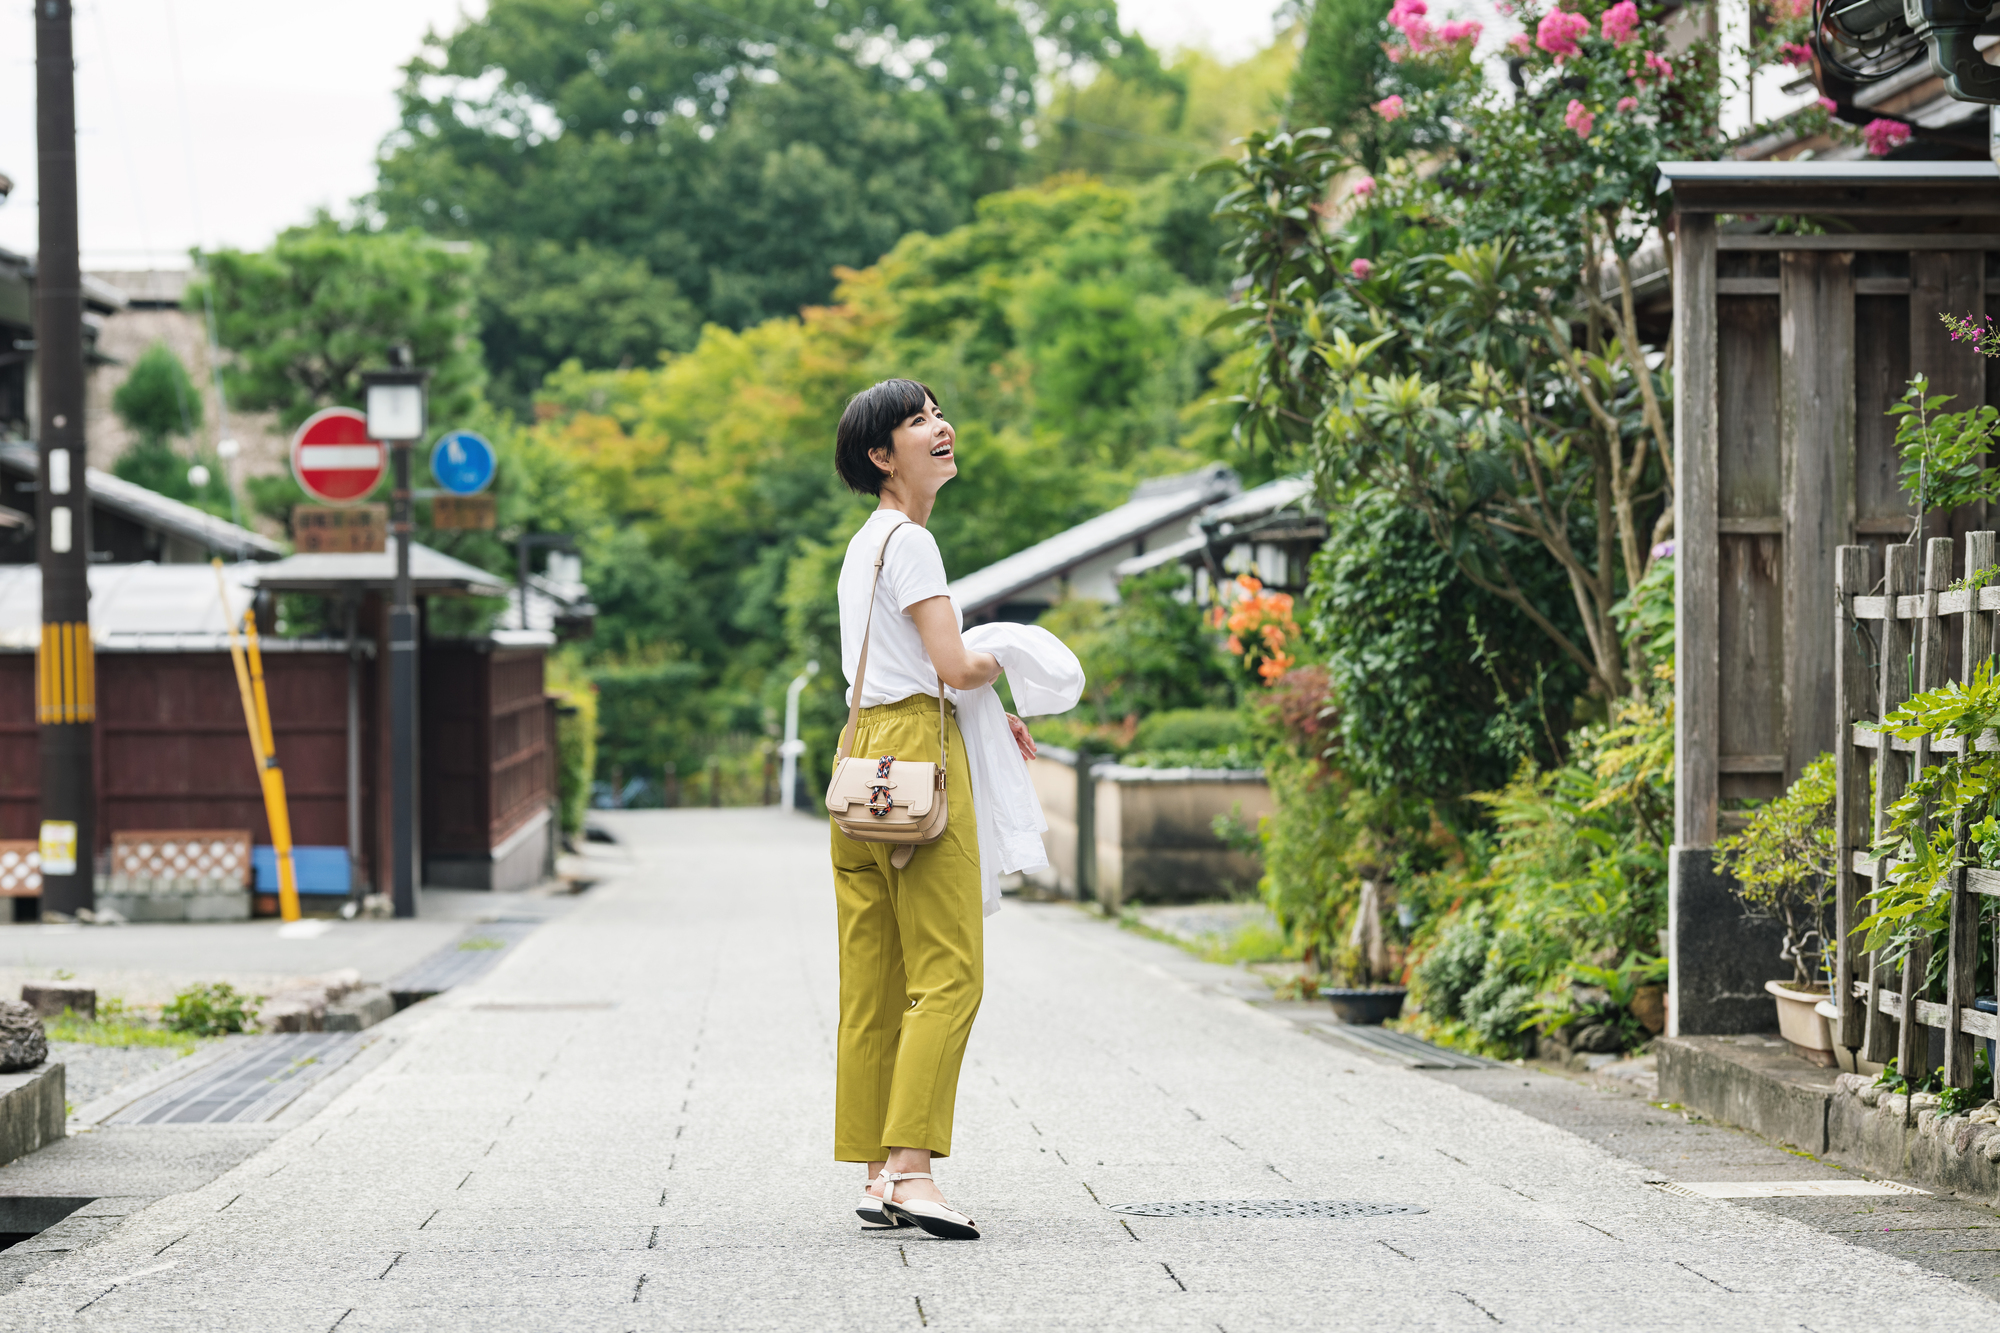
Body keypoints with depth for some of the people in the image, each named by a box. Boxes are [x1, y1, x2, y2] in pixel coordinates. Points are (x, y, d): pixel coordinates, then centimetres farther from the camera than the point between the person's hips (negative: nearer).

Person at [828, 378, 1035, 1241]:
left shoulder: (867, 543, 21)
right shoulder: (908, 540, -9)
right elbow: (953, 665, -16)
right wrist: (1006, 666, 4)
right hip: (917, 756, -10)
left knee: (874, 979, 7)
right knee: (946, 973, -11)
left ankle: (877, 1175, 8)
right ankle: (911, 1169, -17)